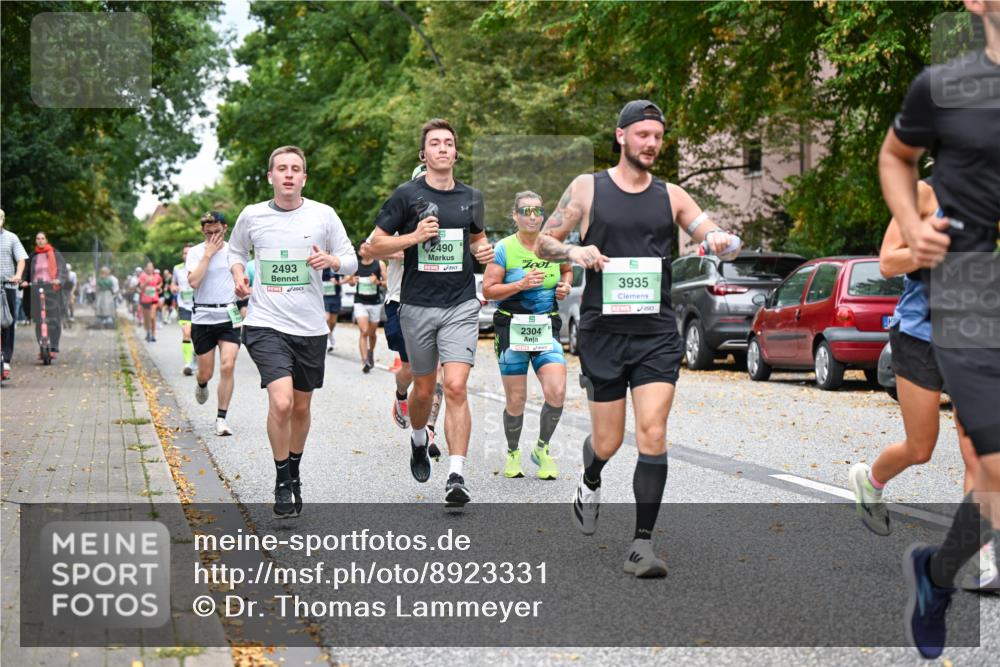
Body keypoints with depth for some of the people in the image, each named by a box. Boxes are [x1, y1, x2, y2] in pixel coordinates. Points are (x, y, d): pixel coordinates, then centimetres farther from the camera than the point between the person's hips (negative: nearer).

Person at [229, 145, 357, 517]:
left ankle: (294, 472, 38)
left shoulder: (323, 215, 0)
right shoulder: (252, 216, 1)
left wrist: (332, 260, -15)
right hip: (266, 323, -2)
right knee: (281, 402, -19)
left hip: (310, 327, 2)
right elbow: (236, 250, 20)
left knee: (301, 407, 14)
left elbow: (351, 262, 6)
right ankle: (282, 482, 0)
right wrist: (238, 275, 0)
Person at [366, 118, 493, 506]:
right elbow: (374, 246, -1)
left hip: (461, 306, 1)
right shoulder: (407, 195, -2)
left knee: (456, 387, -14)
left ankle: (456, 476, -15)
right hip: (417, 306, -1)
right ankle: (418, 440, 45)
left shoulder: (471, 197, 8)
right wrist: (414, 237, -15)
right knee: (424, 390, 12)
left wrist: (484, 251, 4)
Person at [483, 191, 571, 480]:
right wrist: (521, 284, -19)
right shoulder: (504, 249, -5)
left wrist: (565, 285, 5)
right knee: (516, 400, 2)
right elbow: (488, 290, -8)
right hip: (511, 328, -2)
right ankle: (513, 453, 28)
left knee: (557, 392, -15)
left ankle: (542, 449, 10)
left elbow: (567, 269, 26)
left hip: (546, 329, 2)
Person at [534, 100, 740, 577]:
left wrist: (721, 242, -19)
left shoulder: (671, 196, 8)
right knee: (607, 441, 6)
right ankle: (590, 483, 43)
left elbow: (719, 239, 5)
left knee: (653, 435, -11)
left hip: (657, 333, 1)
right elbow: (543, 243, 7)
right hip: (603, 332, -1)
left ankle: (642, 545, -5)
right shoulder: (587, 188, 4)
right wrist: (574, 252, -15)